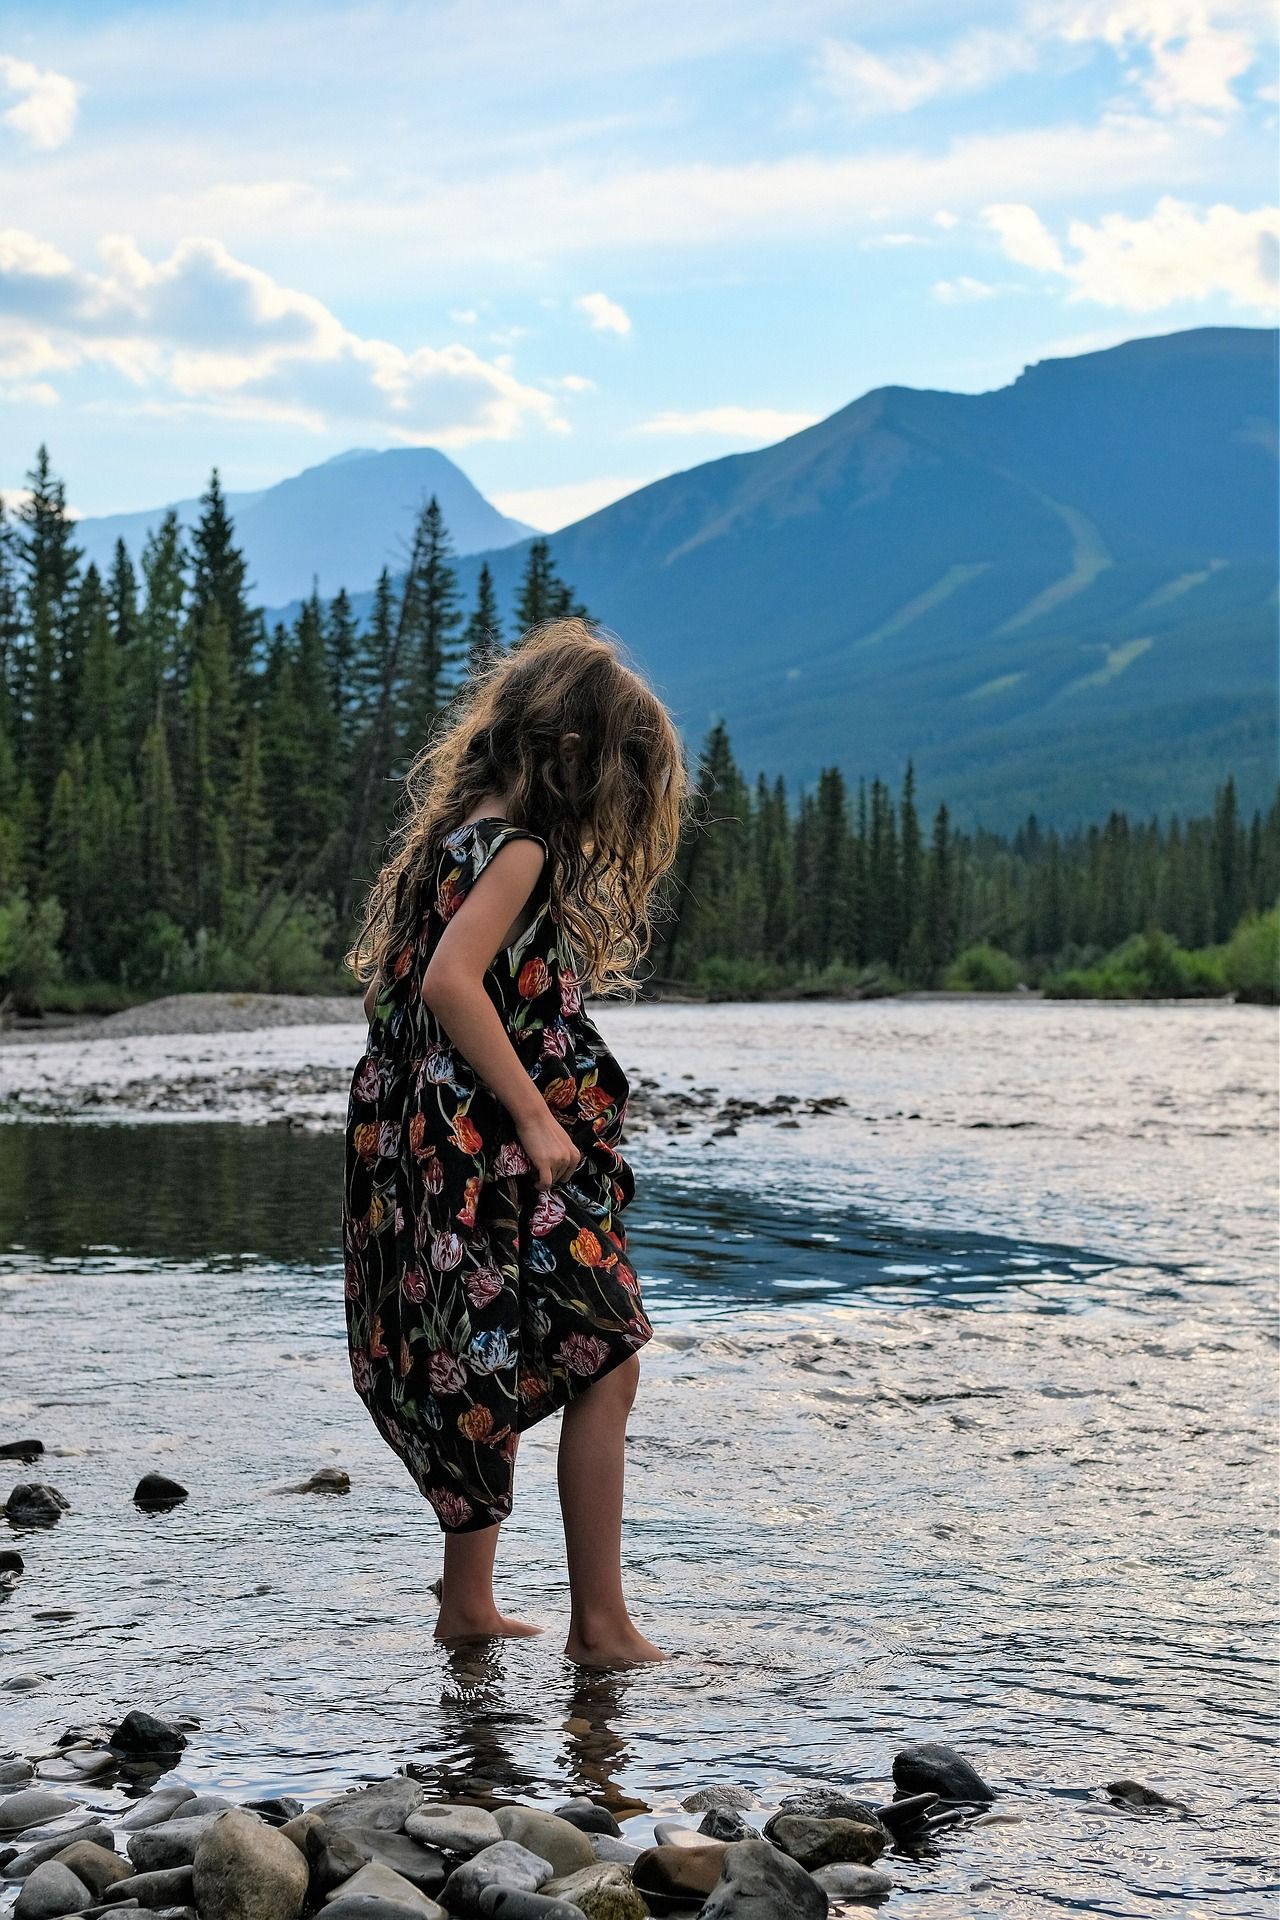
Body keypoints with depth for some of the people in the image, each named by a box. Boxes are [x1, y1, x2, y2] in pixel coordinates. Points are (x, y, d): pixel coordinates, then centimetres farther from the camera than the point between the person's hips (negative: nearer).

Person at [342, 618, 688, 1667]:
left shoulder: (467, 832, 16)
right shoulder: (518, 843, -14)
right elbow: (451, 978, -26)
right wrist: (535, 1116, -23)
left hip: (463, 1169, 10)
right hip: (498, 1159, -10)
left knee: (494, 1377, 17)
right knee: (603, 1365, -5)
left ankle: (468, 1602, 24)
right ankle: (601, 1622, -1)